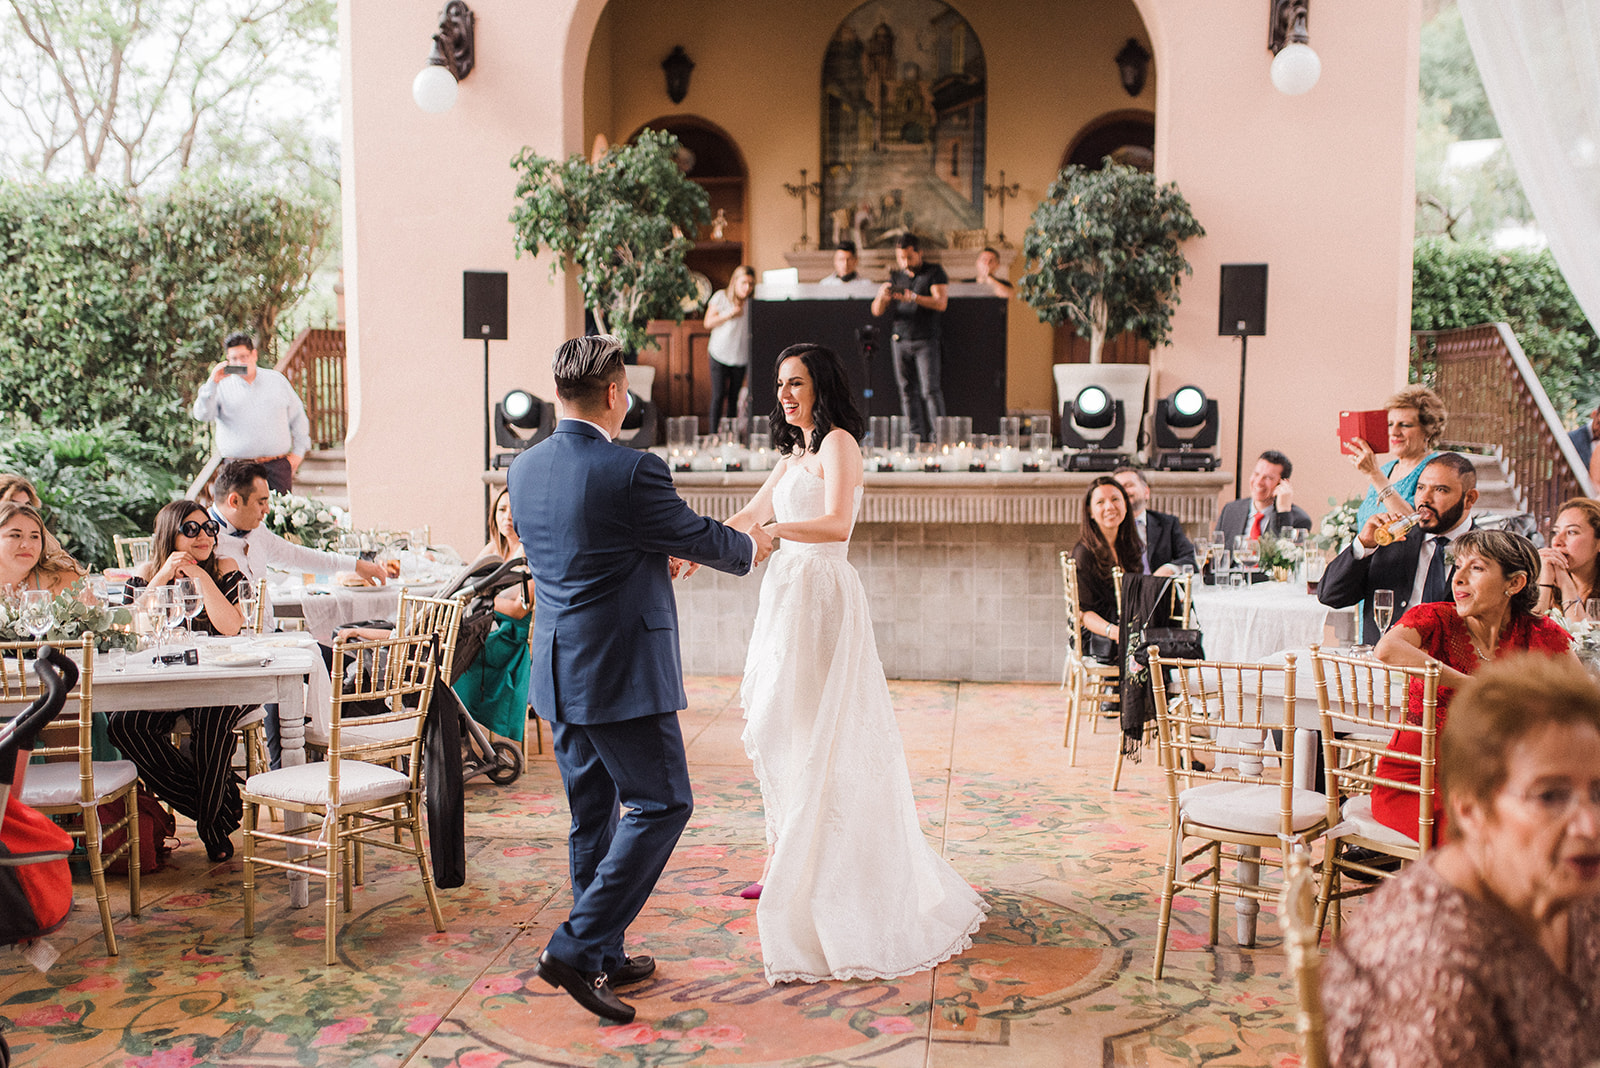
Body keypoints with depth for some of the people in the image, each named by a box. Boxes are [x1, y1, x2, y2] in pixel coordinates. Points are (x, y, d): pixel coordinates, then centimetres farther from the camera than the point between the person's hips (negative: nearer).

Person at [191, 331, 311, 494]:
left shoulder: (277, 380, 12)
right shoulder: (222, 386, 7)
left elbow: (298, 415, 17)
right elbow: (202, 415, -7)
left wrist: (299, 451, 12)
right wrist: (212, 383, -15)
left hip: (277, 465, 1)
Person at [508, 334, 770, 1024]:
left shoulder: (523, 469, 6)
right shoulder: (633, 471, -18)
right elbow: (697, 536, -4)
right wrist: (750, 548, 17)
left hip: (556, 669, 8)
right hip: (623, 671, -8)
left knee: (592, 812, 17)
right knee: (662, 805, 3)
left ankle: (605, 958, 27)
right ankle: (578, 947, -2)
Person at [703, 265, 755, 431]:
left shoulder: (751, 304, 3)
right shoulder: (720, 297, -1)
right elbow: (708, 323, -2)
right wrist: (728, 314, -13)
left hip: (740, 357, 2)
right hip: (719, 354, -2)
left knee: (734, 397, 4)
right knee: (718, 396, -7)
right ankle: (713, 434, -2)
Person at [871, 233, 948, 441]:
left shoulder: (934, 272, 3)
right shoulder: (895, 278, 15)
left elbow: (941, 303, -10)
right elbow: (876, 311, 10)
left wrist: (914, 298, -24)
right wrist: (881, 297, -13)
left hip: (926, 340, -4)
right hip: (901, 341, 4)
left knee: (930, 390, -12)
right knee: (907, 391, 2)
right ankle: (916, 438, 5)